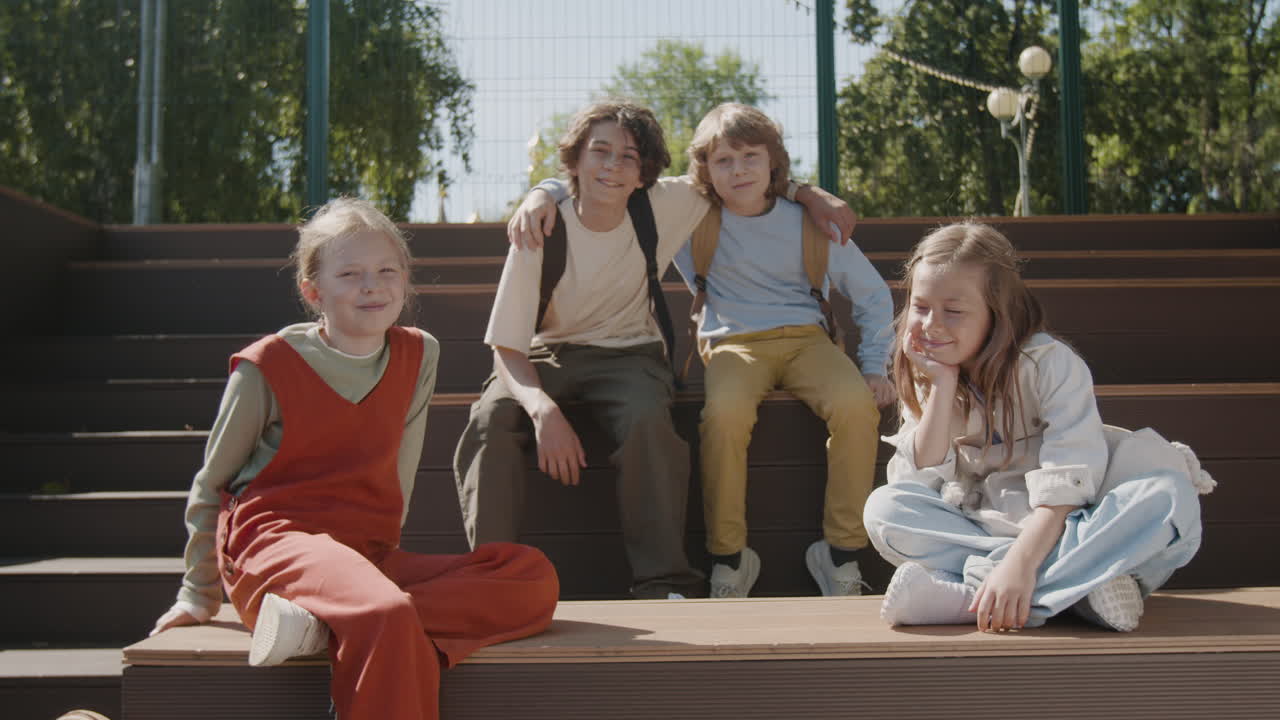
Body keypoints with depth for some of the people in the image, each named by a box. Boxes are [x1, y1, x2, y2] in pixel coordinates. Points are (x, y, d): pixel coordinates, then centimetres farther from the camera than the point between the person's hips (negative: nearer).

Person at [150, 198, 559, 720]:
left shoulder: (418, 356, 10)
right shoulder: (270, 366, -1)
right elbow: (211, 485, 10)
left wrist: (380, 553, 14)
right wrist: (198, 595, 16)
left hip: (369, 553, 6)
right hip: (277, 541, -6)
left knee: (534, 576, -18)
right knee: (387, 615, -40)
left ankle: (324, 622, -26)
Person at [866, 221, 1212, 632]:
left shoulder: (1051, 363, -9)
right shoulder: (925, 377, 4)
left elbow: (1068, 483, -21)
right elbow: (922, 482, -8)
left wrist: (1020, 562, -35)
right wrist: (943, 386, -14)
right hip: (980, 530, 2)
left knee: (1172, 495, -30)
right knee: (884, 508, -23)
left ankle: (961, 596, -40)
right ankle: (1074, 588, -31)